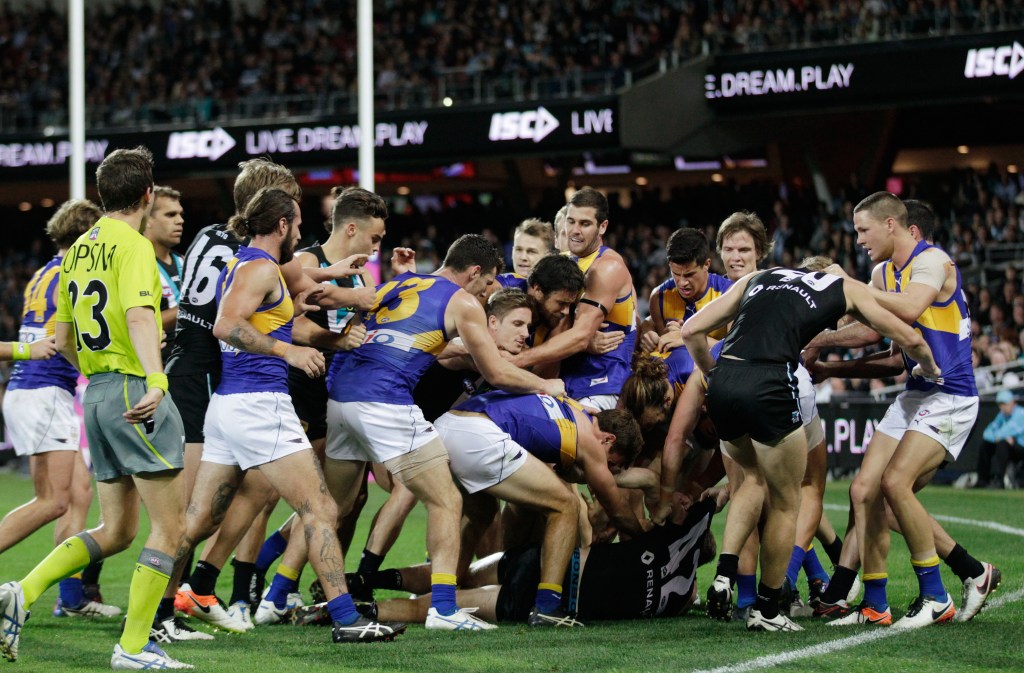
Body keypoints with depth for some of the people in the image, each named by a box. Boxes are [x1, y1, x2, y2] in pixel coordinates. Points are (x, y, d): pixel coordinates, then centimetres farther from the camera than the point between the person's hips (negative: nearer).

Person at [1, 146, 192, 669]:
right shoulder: (133, 245, -10)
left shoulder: (79, 249, 15)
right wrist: (155, 379, -41)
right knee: (168, 526, -2)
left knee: (115, 530, 14)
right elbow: (139, 314, -28)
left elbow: (63, 340, 21)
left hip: (96, 392, 8)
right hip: (133, 389, -8)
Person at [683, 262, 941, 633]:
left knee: (755, 477, 30)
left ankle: (724, 573, 14)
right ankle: (766, 610, 21)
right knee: (786, 502, 16)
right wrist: (930, 369, 48)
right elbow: (910, 339, 28)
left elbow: (691, 330, 23)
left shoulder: (757, 278, 29)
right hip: (769, 386, -4)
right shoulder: (845, 288, 21)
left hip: (722, 382, 5)